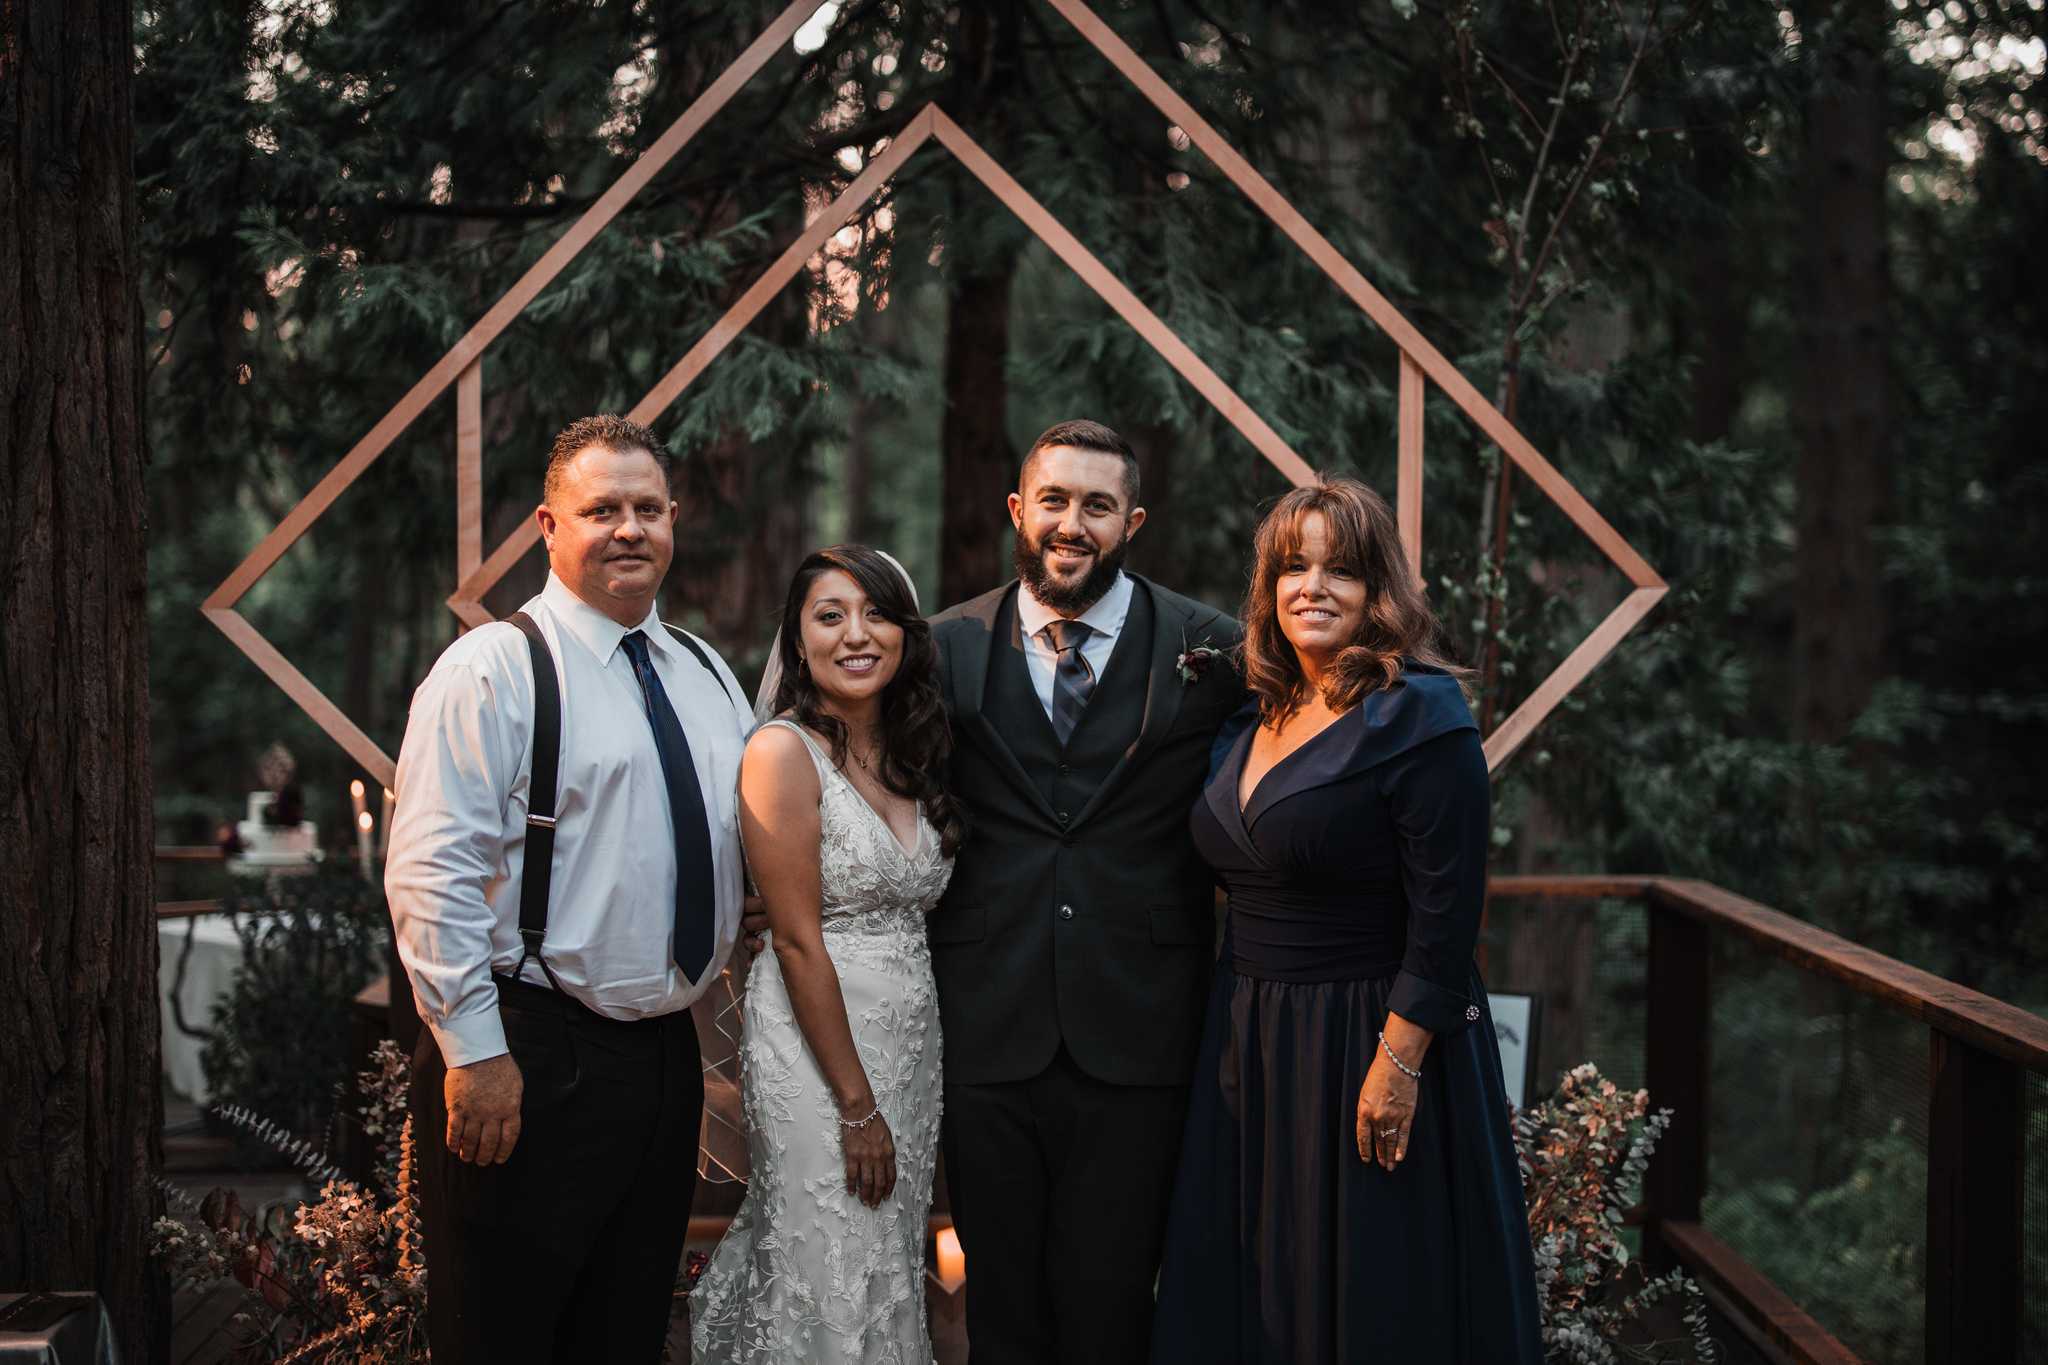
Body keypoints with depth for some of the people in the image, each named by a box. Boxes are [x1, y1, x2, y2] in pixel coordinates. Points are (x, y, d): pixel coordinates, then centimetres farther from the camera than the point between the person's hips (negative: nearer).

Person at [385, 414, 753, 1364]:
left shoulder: (706, 676, 13)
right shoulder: (494, 669, -10)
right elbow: (430, 873, -16)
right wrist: (475, 1052, -19)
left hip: (668, 1052, 7)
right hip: (531, 1062, -7)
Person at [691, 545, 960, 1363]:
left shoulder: (912, 756, 9)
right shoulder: (784, 751, -12)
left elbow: (916, 918, 11)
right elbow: (798, 942, -15)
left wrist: (907, 1097, 5)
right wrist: (858, 1104, -16)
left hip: (913, 1041, 7)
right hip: (817, 1042, -7)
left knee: (890, 1263, 14)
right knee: (830, 1278, 0)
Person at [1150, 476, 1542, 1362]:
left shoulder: (1418, 715, -14)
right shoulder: (1265, 716, 10)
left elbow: (1445, 910, -17)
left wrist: (1400, 1061, -21)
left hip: (1371, 1045, -7)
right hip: (1254, 1051, 7)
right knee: (1259, 1288, 14)